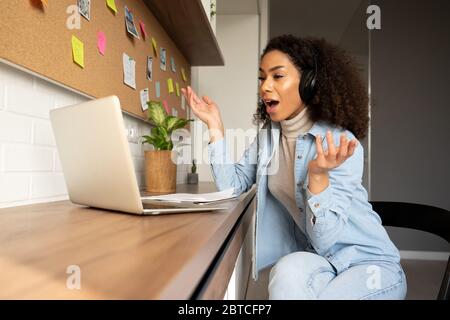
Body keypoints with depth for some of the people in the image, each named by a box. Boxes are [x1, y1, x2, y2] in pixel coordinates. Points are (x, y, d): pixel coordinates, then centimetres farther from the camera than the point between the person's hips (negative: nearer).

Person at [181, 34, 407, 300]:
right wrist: (215, 126, -8)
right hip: (317, 257, 4)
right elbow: (232, 185, -6)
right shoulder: (267, 138, 1)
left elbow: (325, 240, -22)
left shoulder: (342, 143, -20)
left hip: (369, 261, -4)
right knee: (290, 273, -30)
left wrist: (318, 175, -38)